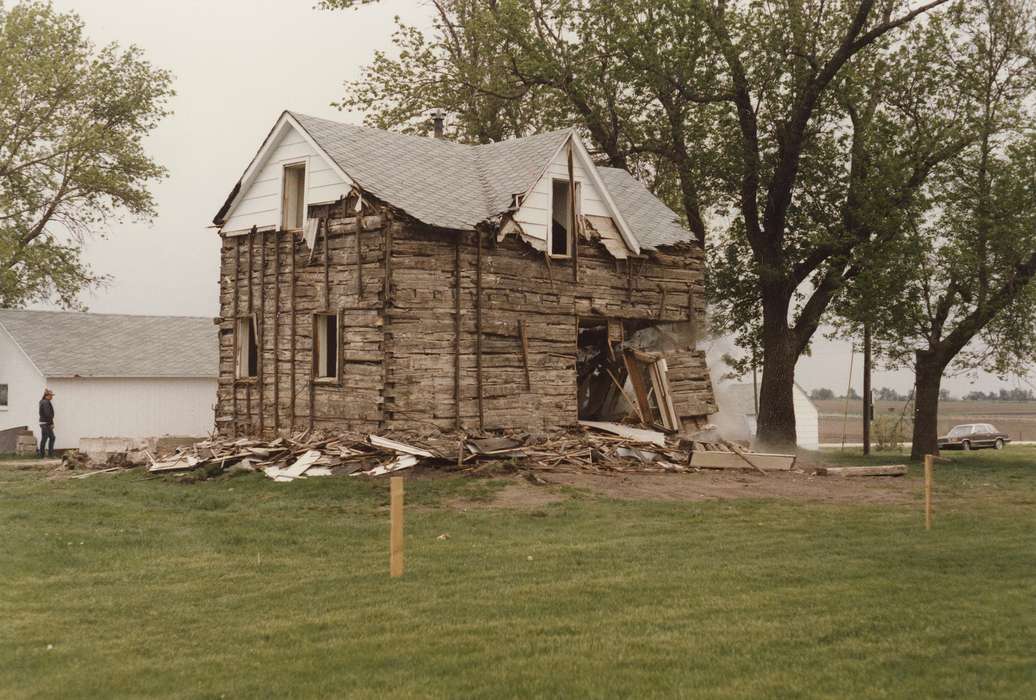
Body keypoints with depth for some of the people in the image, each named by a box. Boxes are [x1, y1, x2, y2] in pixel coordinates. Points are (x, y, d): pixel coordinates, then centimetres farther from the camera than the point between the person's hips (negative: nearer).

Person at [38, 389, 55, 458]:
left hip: (44, 423, 10)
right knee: (44, 439, -4)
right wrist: (51, 423, -16)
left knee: (52, 437, 12)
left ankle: (50, 453, 13)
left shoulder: (43, 402, 14)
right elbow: (48, 414, -23)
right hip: (46, 423, -10)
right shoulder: (46, 403, -17)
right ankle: (42, 455, 1)